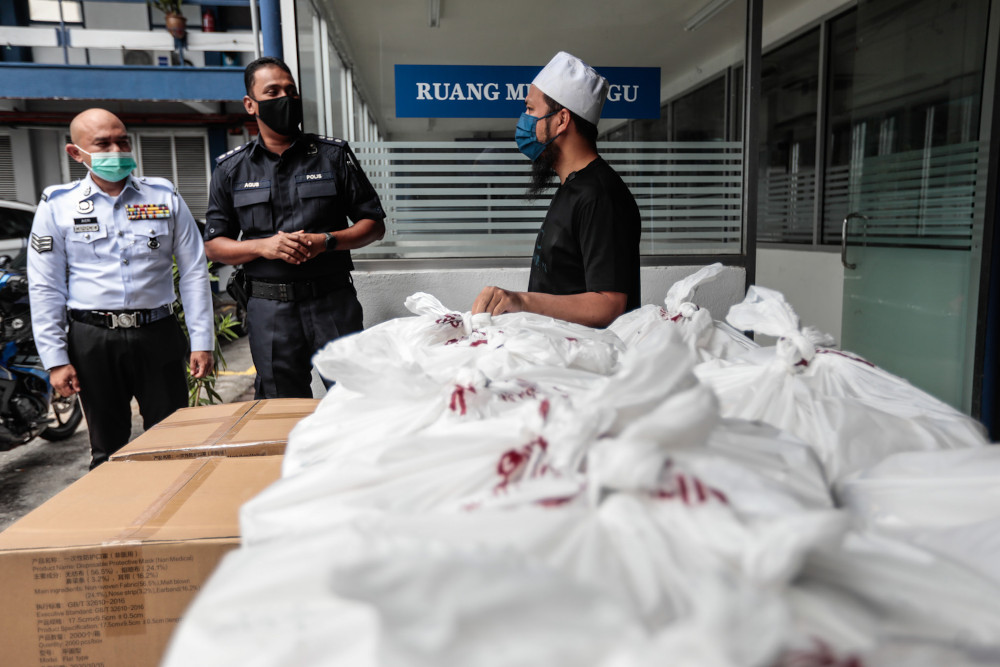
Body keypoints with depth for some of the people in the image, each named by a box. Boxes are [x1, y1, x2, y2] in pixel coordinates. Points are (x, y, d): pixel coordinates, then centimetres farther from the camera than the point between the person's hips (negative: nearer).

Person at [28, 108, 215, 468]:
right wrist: (55, 359, -2)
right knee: (108, 449, 12)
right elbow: (45, 287, 4)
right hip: (92, 340, 0)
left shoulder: (164, 196, 5)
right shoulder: (57, 205, 4)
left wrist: (202, 341, -1)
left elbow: (194, 271, 5)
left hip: (158, 334, 0)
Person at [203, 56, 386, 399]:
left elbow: (373, 223, 6)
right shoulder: (230, 169, 10)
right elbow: (213, 244, 10)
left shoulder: (333, 154, 7)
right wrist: (264, 246, -9)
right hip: (269, 309, 1)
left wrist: (326, 241, -11)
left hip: (333, 302, -1)